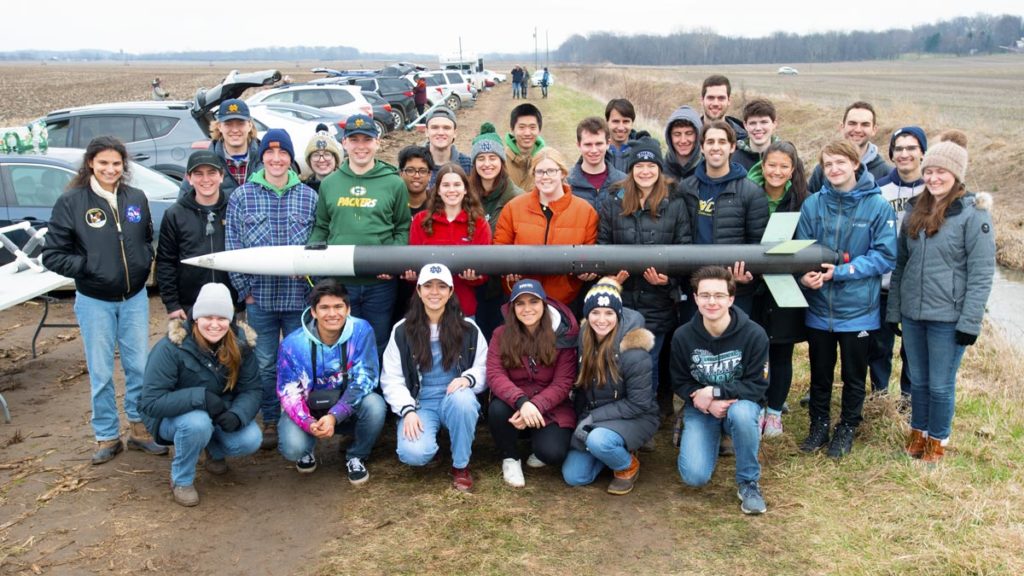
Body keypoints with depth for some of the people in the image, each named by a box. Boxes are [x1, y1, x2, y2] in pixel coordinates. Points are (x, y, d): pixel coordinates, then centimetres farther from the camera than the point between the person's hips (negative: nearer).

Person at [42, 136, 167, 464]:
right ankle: (107, 436, 21)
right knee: (101, 374, 7)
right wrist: (89, 267, -16)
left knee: (139, 367, 8)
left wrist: (144, 262, -2)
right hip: (94, 301, -3)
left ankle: (139, 429, 25)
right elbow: (52, 255, -6)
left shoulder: (136, 198, 1)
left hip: (134, 298, 3)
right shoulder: (71, 202, -9)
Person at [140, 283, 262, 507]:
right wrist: (200, 396, -38)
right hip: (173, 418, -4)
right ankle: (181, 480, -9)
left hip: (220, 415, 4)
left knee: (250, 440, -22)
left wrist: (237, 415, -33)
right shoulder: (171, 348, -24)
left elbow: (252, 390, -11)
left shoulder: (240, 344, -12)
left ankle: (215, 451, 14)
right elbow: (151, 402, -27)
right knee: (197, 422, -37)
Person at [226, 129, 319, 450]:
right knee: (265, 363, 9)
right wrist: (244, 289, -2)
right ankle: (270, 422, 24)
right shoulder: (242, 196, 1)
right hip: (260, 297, 0)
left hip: (300, 296, 0)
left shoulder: (309, 197, 3)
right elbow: (232, 247, 2)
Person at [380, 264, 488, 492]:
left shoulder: (468, 329, 3)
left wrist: (468, 378, -20)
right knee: (413, 454, -29)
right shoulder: (402, 331, 1)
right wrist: (408, 410, -15)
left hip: (456, 400, 1)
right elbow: (391, 379, 0)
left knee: (463, 398, -37)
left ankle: (461, 466, -13)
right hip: (420, 404, -1)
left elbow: (485, 369, 3)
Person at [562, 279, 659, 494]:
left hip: (635, 418, -5)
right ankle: (614, 450, 19)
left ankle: (629, 466, -3)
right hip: (594, 417, 6)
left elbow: (638, 403, -21)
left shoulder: (633, 352, -24)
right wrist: (582, 419, -2)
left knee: (598, 440, -36)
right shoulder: (585, 337, -6)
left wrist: (593, 417, -23)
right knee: (573, 476, -7)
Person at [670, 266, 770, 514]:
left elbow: (757, 385, -15)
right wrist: (709, 404, -20)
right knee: (694, 476, -18)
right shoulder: (682, 336, -11)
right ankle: (712, 438, 19)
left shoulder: (754, 334, -18)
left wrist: (714, 392, -24)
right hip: (700, 409, 1)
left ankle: (748, 482, -14)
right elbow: (680, 383, -2)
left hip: (740, 403, -1)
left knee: (741, 414, -39)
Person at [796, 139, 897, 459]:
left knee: (854, 376, 15)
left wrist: (841, 271, -21)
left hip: (857, 309, -2)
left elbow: (885, 256, -12)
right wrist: (804, 274, -21)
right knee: (820, 373, 17)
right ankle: (818, 425, 35)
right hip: (819, 307, 2)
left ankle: (847, 428, 34)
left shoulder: (878, 206, -10)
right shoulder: (812, 204, -3)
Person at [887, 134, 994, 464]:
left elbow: (981, 273, -12)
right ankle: (918, 432, 34)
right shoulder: (915, 210, 7)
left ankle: (938, 440, 26)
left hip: (948, 317, -5)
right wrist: (893, 309, 8)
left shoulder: (973, 213, -10)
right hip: (912, 313, 5)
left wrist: (970, 321, -15)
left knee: (941, 384, 7)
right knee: (918, 380, 17)